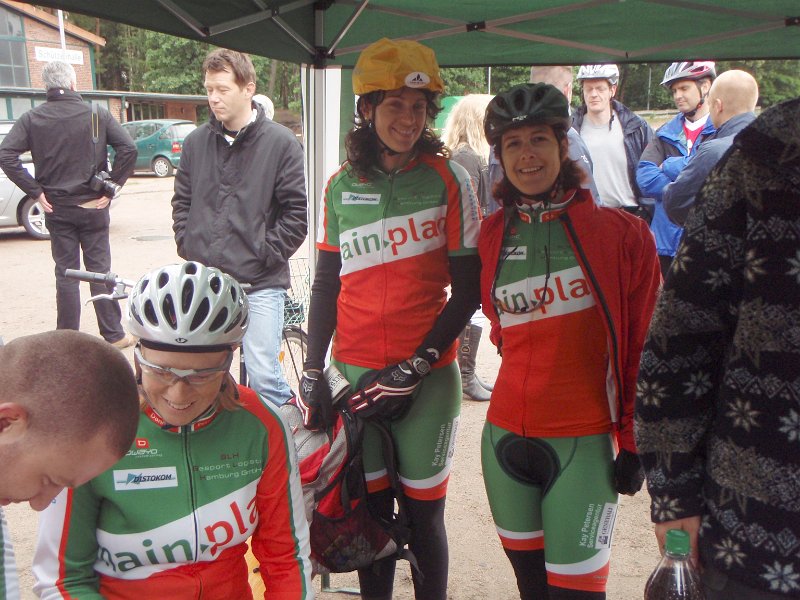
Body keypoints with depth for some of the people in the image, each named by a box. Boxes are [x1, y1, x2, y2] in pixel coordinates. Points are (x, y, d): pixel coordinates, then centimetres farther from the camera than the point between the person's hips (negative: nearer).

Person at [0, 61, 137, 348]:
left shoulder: (32, 119, -1)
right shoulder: (97, 114, -4)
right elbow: (128, 149, -13)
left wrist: (36, 191, -5)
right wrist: (111, 187, -6)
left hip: (57, 208, 1)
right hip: (93, 206, -1)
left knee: (66, 274, 8)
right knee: (100, 270, 7)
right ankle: (114, 335, 11)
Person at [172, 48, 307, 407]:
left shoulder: (281, 143, -3)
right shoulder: (196, 142, 9)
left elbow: (296, 212, -5)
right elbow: (182, 201, 17)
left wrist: (265, 256, -9)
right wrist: (187, 248, 7)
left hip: (260, 284, -4)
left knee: (263, 376, -8)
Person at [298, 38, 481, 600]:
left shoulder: (449, 179, -5)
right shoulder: (342, 186, 4)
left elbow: (466, 289, -6)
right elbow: (326, 285, 9)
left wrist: (415, 366, -12)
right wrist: (312, 373, 6)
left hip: (428, 376, -2)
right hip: (354, 372, 3)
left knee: (423, 512, 9)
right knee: (369, 509, 14)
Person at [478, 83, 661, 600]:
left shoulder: (619, 231, -7)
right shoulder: (493, 234, 5)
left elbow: (643, 344, -5)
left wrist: (634, 440, -4)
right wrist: (529, 373, 9)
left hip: (584, 441, -4)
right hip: (507, 435, 4)